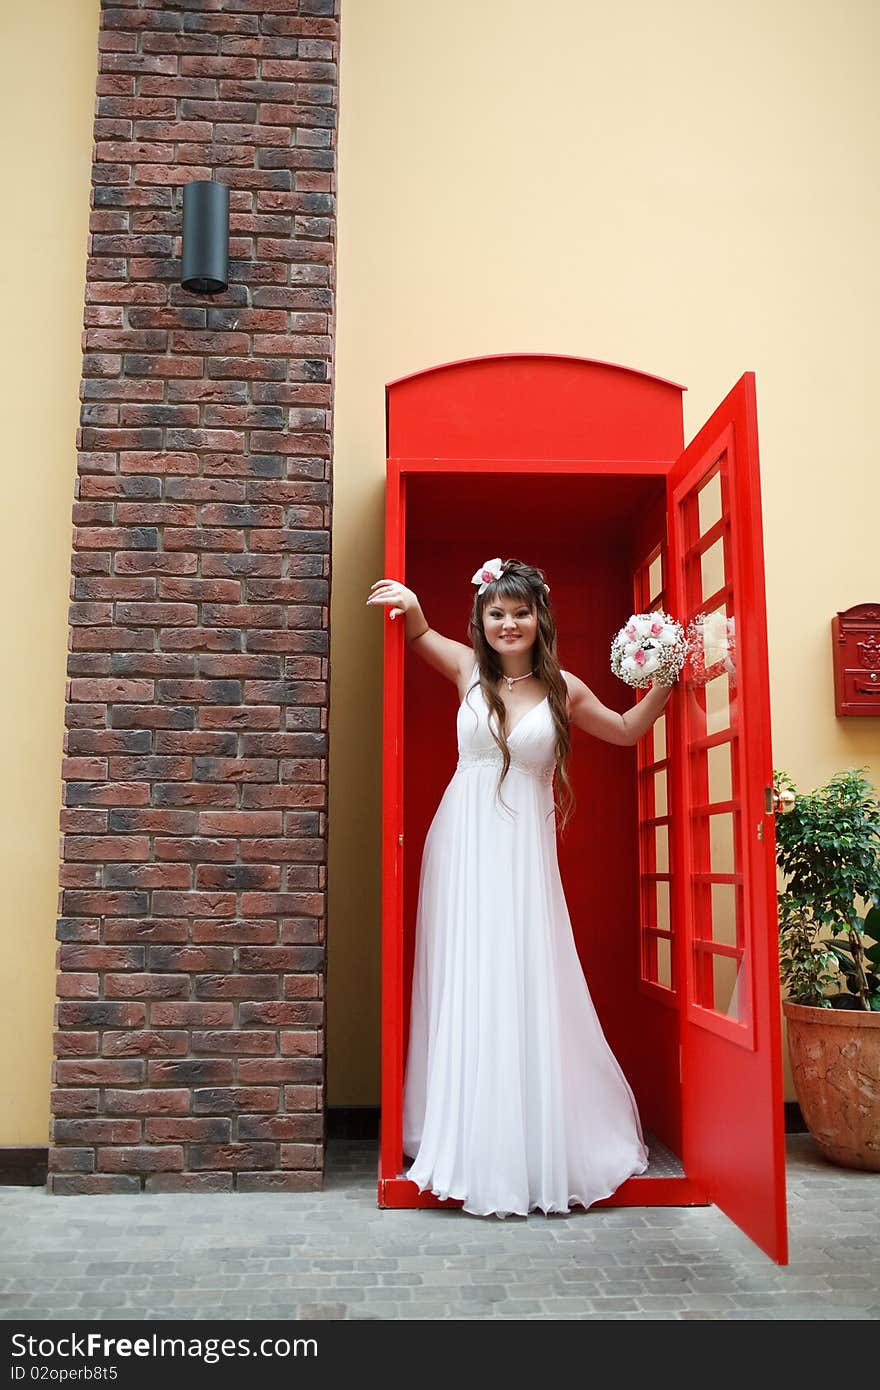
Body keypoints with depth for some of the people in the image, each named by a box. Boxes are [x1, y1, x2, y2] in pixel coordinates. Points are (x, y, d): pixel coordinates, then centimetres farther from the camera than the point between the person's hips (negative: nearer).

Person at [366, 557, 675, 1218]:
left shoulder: (563, 688, 3)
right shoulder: (468, 668, 3)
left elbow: (627, 729, 19)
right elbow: (419, 632, 21)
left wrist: (664, 686, 5)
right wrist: (409, 604, 0)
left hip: (525, 845, 0)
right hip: (465, 841, 1)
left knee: (526, 985, 3)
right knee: (465, 984, 5)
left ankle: (539, 1139, 20)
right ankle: (469, 1136, 19)